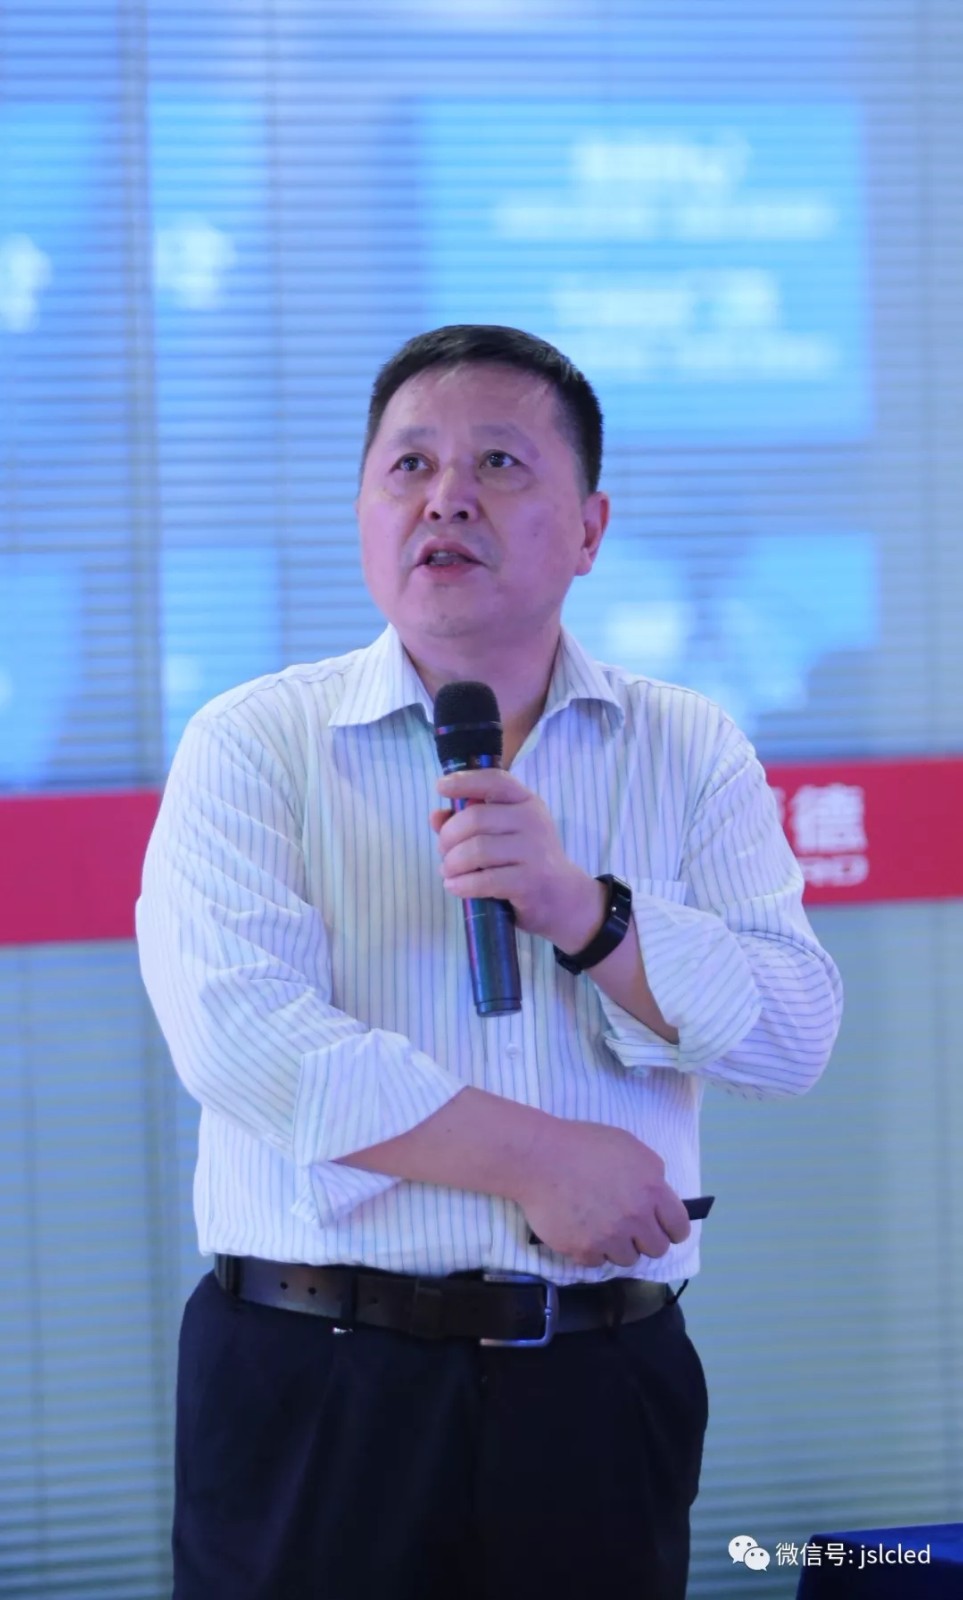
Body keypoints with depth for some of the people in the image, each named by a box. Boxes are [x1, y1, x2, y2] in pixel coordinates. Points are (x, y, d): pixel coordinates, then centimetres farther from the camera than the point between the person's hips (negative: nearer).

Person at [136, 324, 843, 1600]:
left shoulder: (691, 755, 9)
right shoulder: (255, 747, 1)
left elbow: (793, 1032, -3)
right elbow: (238, 1031, -13)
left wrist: (582, 911, -19)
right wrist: (539, 1160, -14)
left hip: (599, 1394, 2)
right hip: (316, 1393, -2)